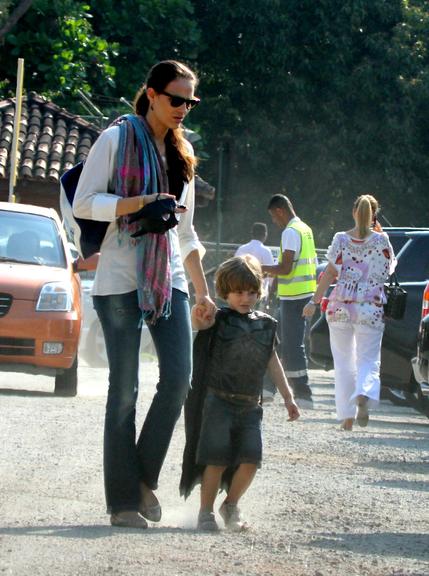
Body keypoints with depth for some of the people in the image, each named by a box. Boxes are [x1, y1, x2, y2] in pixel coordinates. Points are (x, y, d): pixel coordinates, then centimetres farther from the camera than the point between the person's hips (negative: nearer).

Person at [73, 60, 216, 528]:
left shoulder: (181, 152, 18)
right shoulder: (117, 139, -1)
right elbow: (84, 203, -9)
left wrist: (203, 291, 20)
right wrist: (141, 203, -19)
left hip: (168, 279, 6)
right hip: (120, 279, -6)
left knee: (179, 377, -8)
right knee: (124, 387, -5)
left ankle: (145, 478, 7)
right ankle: (123, 501, -1)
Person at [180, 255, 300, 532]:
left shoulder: (266, 324, 11)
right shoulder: (219, 320, -3)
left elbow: (273, 362, 19)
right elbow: (200, 323, -25)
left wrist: (288, 397, 19)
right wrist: (199, 318, -49)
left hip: (250, 405, 4)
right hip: (218, 402, -4)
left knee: (251, 460, -5)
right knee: (217, 460, -7)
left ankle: (231, 506, 17)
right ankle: (206, 512, 8)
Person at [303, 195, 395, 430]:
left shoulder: (341, 240, -2)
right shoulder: (381, 240, -3)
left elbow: (330, 273, -5)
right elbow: (389, 269, 11)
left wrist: (314, 301, 0)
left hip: (340, 307, 1)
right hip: (371, 309, -1)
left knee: (344, 362, 11)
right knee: (369, 359, 3)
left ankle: (347, 415, 11)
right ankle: (364, 395, -29)